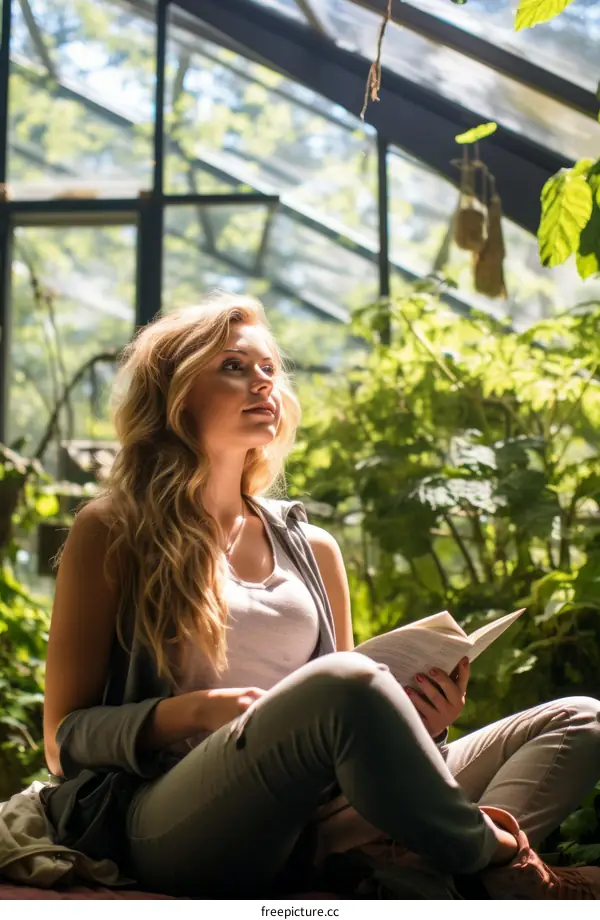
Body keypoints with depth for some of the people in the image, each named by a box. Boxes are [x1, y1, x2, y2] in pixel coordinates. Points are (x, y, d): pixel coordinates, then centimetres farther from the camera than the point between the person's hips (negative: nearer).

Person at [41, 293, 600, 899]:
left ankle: (409, 869, -35)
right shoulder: (111, 533, 8)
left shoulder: (312, 549, 21)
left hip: (312, 822, 6)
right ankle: (503, 869, -16)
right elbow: (64, 739, 4)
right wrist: (192, 712, -14)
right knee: (343, 681, -36)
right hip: (172, 824, -6)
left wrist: (412, 721, 0)